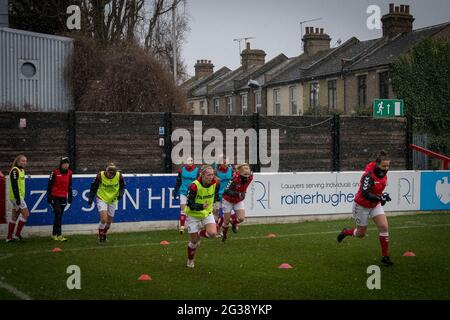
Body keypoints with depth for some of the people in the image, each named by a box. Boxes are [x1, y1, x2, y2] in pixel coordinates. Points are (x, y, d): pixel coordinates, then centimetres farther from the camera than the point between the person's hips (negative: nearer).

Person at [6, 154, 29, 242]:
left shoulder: (21, 170, 16)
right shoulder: (15, 170, -13)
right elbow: (14, 185, -19)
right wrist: (17, 198, -23)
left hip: (19, 196, 10)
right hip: (16, 197, -10)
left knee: (14, 217, 11)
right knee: (26, 214, -10)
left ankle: (9, 237, 14)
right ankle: (17, 234, -6)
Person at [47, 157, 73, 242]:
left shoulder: (69, 173, 6)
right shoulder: (55, 172, -9)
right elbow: (49, 185, -4)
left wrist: (70, 196, 15)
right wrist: (49, 197, -7)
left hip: (63, 197, 5)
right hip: (55, 197, -5)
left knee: (59, 216, 9)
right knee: (58, 215, -12)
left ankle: (54, 234, 20)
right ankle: (59, 235, -13)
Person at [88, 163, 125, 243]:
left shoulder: (119, 176, -16)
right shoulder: (100, 176, -21)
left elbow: (122, 186, 3)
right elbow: (94, 187, -5)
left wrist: (120, 194, -14)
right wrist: (91, 198, -3)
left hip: (113, 200, 3)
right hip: (102, 199, -3)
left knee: (109, 221, 10)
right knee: (104, 219, -19)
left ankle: (104, 234, 38)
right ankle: (100, 236, 3)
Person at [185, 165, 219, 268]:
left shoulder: (215, 183, -13)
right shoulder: (194, 186, -28)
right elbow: (189, 203, -24)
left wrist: (213, 202, 8)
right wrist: (201, 207, -37)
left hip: (207, 213, 4)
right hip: (194, 215, -3)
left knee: (212, 233, -19)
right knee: (193, 241, 4)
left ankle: (200, 234, 17)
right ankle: (190, 260, 31)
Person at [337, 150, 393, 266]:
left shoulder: (383, 173, -7)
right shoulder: (369, 175, -30)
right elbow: (365, 194, -40)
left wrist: (382, 197, 6)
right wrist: (380, 198, -50)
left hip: (375, 205, 6)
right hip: (362, 206, -6)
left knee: (384, 227, -11)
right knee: (361, 234, 9)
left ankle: (385, 256, -1)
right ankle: (346, 232, 43)